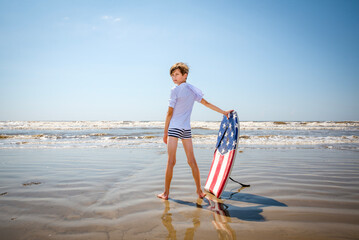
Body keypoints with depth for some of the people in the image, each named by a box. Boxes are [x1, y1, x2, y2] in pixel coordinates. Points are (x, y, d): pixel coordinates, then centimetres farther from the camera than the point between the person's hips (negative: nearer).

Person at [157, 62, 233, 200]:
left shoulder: (175, 90, -7)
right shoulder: (193, 89, 9)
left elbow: (170, 113, -7)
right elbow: (207, 104, 10)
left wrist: (165, 132, -2)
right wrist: (224, 112, 18)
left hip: (174, 127, -5)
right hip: (187, 129, 6)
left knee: (171, 161, -2)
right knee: (192, 161, 10)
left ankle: (166, 192, 5)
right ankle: (199, 191, 18)